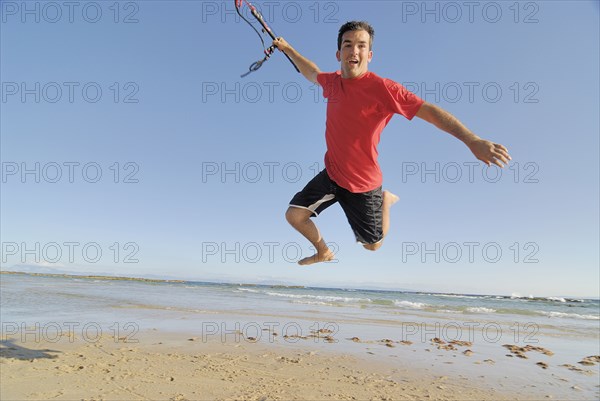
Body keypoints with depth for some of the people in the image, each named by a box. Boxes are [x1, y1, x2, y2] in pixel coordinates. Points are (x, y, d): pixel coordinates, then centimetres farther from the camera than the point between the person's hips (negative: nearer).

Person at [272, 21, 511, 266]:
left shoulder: (381, 88, -21)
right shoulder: (333, 82, -2)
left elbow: (428, 110, -26)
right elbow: (312, 73, 22)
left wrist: (472, 140, -37)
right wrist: (287, 48, 32)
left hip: (362, 184, -5)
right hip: (331, 175, 5)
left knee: (372, 245, 9)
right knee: (294, 215, 1)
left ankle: (384, 200, 39)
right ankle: (323, 252, 30)